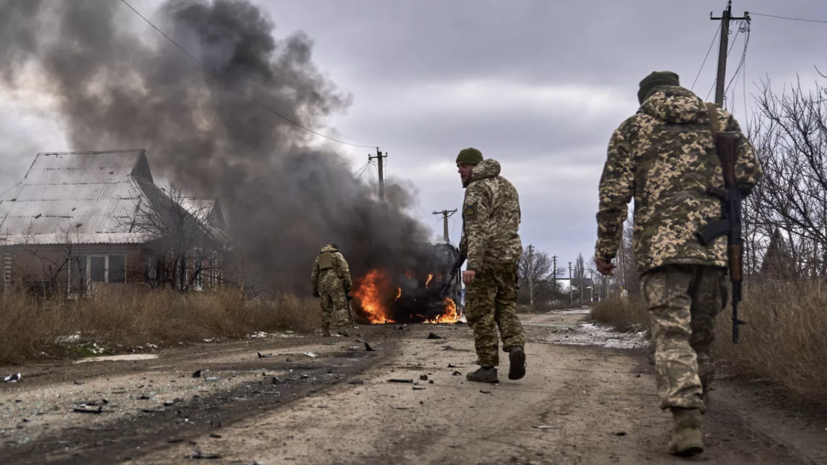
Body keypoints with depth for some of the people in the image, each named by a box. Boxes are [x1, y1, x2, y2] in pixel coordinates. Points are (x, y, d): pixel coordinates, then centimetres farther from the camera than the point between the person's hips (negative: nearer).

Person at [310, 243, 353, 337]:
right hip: (335, 283, -4)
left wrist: (315, 290, 24)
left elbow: (314, 275, 20)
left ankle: (325, 331, 8)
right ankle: (342, 328, -22)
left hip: (323, 285, 4)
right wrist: (348, 284, -6)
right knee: (341, 306, -6)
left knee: (326, 308, 13)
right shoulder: (337, 255, 12)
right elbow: (345, 269, -3)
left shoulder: (319, 258, 24)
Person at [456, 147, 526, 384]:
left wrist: (472, 265, -27)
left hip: (484, 259, -7)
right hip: (508, 257, 7)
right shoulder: (507, 186, 15)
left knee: (481, 314, 1)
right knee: (505, 308, 16)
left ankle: (488, 368, 3)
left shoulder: (476, 190, -11)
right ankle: (515, 347, -9)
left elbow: (477, 229, -21)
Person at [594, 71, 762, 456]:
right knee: (700, 332, 14)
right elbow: (750, 175, 9)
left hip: (660, 242, -2)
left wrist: (605, 248, 10)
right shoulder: (720, 120, 17)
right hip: (713, 242, 3)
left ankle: (686, 423, -21)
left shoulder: (633, 128, 11)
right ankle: (694, 408, 21)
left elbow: (613, 194, 4)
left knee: (671, 332, -7)